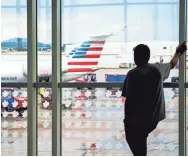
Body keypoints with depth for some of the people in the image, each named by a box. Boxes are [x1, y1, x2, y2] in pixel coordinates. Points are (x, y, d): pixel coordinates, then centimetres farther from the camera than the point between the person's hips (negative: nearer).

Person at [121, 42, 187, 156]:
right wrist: (178, 52, 40)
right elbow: (172, 64, 22)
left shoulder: (132, 74, -15)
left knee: (137, 146, 6)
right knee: (141, 142, 26)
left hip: (137, 119, -6)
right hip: (153, 117, 6)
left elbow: (128, 100, -14)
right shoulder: (158, 69, 0)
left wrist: (127, 119, -3)